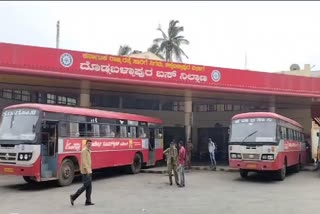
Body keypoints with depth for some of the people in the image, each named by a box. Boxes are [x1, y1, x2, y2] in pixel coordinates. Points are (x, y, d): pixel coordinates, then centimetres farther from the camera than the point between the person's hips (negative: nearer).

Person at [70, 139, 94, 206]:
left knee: (89, 186, 8)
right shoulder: (84, 151, -13)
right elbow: (84, 161, -21)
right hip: (85, 171, -9)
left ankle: (88, 201, 11)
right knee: (86, 185, -7)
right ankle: (73, 197, 3)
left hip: (88, 171, 9)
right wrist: (87, 170, -27)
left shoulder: (89, 151, 16)